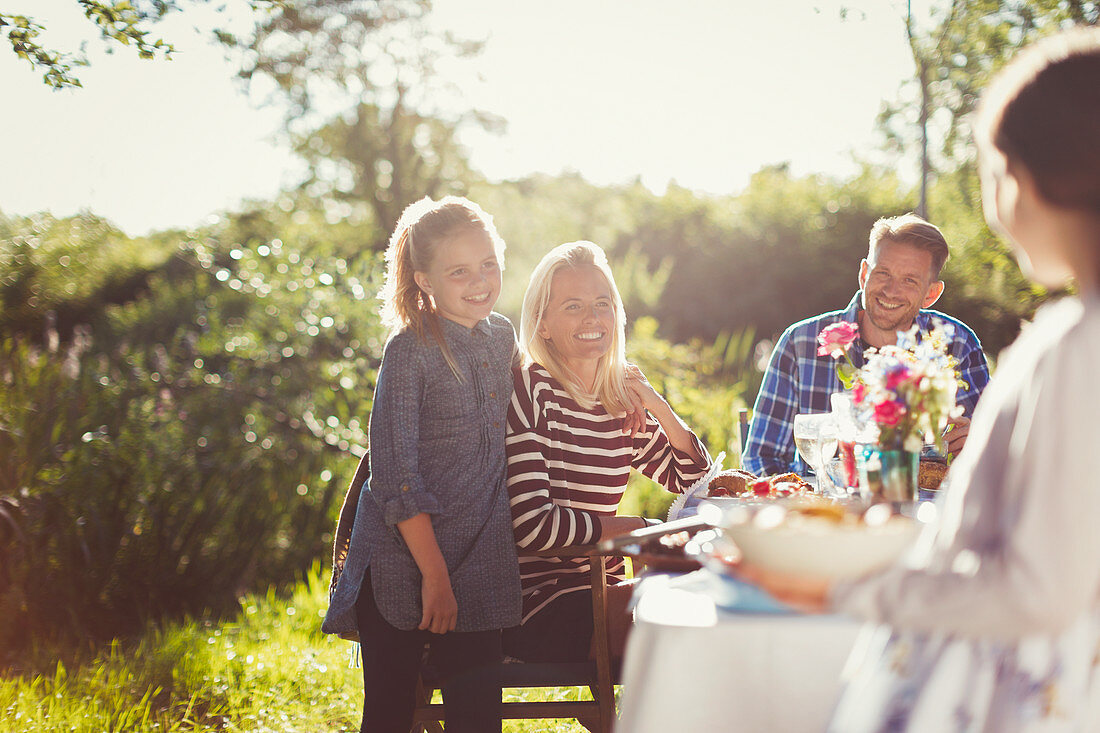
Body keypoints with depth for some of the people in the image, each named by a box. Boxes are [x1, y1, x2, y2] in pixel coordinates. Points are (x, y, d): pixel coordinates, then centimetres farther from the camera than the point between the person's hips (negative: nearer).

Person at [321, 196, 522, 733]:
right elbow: (395, 473, -14)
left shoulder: (502, 337, 6)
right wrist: (434, 574, -16)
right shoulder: (409, 351, -11)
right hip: (401, 565, -4)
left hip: (479, 565, 5)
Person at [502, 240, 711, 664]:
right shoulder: (530, 390, -9)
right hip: (536, 605, -7)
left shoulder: (624, 402, 11)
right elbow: (531, 525, -18)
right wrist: (638, 528, -8)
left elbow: (694, 483, 19)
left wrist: (656, 405, 3)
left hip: (600, 592, 7)